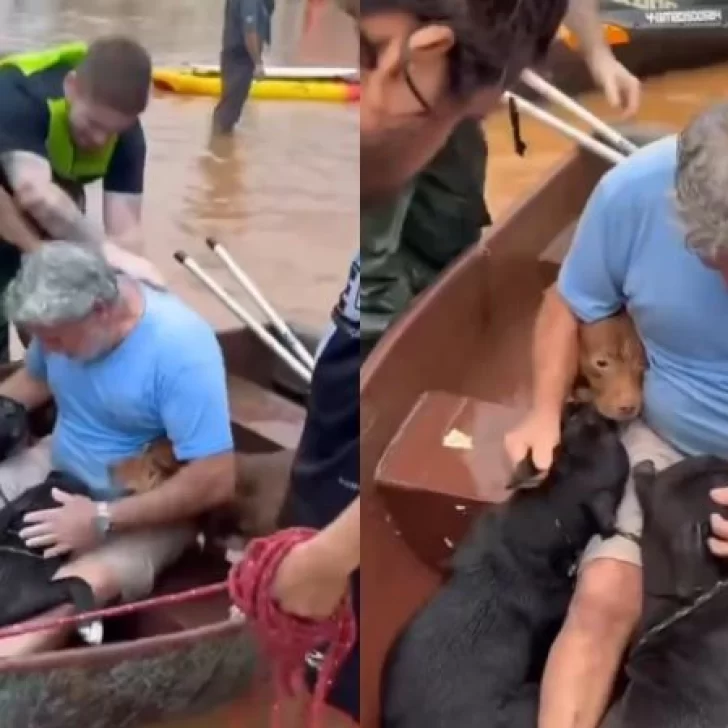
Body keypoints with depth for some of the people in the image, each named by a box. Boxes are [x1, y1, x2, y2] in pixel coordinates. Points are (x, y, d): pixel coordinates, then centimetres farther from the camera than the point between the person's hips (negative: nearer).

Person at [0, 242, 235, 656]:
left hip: (147, 508, -7)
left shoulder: (180, 348, -27)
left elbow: (216, 482, -29)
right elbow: (33, 379, 14)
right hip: (60, 470, 7)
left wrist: (103, 519, -27)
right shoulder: (67, 316, -8)